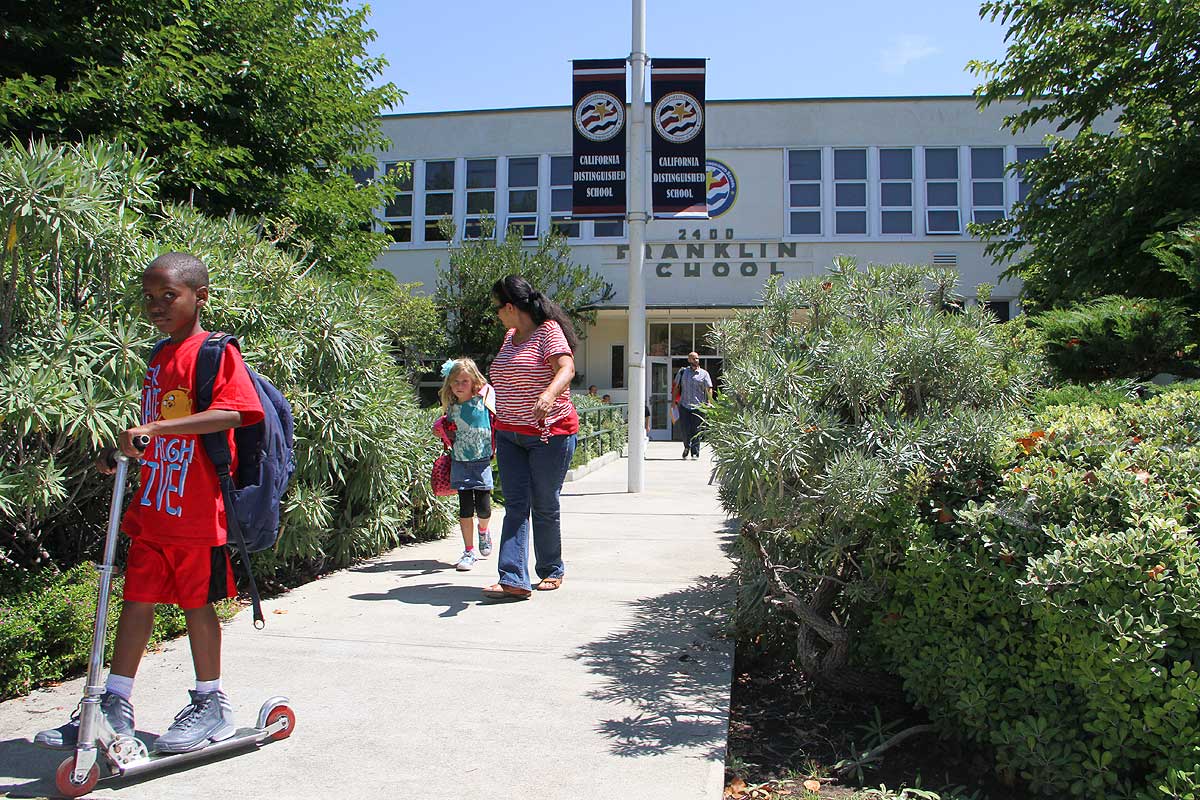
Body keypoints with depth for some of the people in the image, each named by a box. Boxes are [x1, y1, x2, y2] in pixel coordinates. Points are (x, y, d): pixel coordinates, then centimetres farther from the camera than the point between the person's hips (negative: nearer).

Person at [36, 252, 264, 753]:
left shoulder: (214, 352, -11)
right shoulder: (160, 358, 15)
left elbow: (232, 412, -28)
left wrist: (153, 427, -31)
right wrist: (119, 454, 9)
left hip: (198, 510, -7)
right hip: (153, 507, 7)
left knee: (196, 602, 5)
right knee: (137, 600, 12)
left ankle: (211, 704, 21)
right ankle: (115, 706, 23)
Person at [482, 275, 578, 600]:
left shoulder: (548, 331, -9)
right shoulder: (511, 337, 15)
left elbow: (566, 369, -25)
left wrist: (549, 394, -44)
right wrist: (499, 422, 30)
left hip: (550, 434, -7)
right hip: (510, 435, 7)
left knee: (544, 506, 4)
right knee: (516, 505, -2)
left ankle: (551, 571, 22)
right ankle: (513, 579, -7)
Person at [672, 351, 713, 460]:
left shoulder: (704, 373, 7)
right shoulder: (682, 371, 11)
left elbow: (709, 389, 1)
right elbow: (676, 387, 15)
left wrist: (709, 401, -13)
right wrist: (674, 401, 8)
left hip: (698, 406, -1)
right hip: (684, 405, 1)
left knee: (696, 430, -1)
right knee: (685, 429, 1)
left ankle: (695, 452, 6)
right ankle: (687, 447, 27)